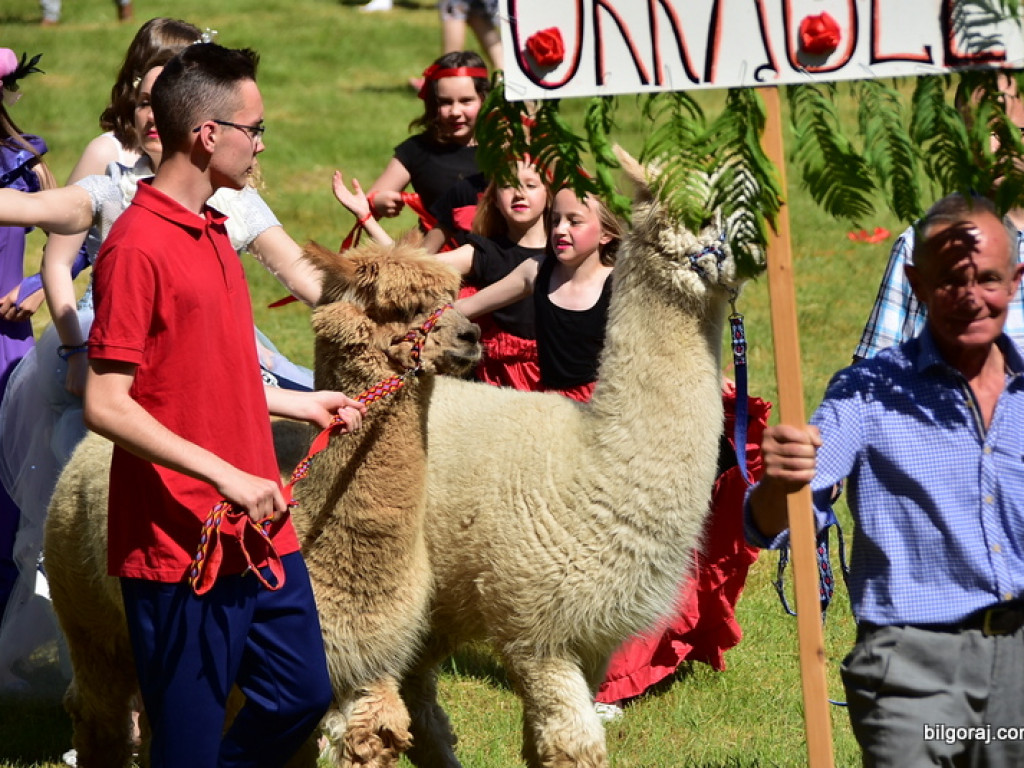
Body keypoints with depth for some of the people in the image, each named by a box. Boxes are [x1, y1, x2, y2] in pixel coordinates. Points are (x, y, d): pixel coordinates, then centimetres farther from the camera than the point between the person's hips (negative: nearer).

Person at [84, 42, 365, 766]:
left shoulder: (213, 232, 12)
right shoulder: (138, 246, -16)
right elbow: (107, 406, -19)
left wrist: (306, 404, 26)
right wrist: (230, 477, -21)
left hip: (257, 535, 9)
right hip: (180, 544, -9)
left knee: (302, 694, 14)